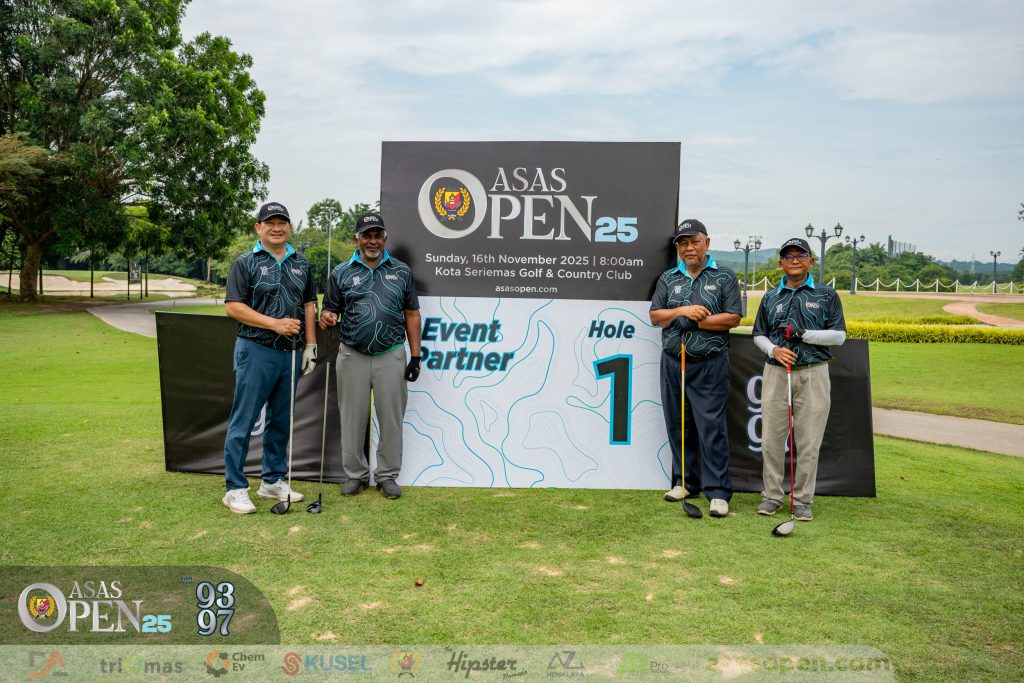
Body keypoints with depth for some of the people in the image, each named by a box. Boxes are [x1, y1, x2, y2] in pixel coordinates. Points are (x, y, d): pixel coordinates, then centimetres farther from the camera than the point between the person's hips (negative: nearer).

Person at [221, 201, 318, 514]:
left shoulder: (300, 263, 13)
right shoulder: (245, 262, -2)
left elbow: (309, 304, 14)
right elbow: (233, 306, -9)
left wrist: (310, 344, 6)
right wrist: (275, 324, -16)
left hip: (291, 353, 5)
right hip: (256, 351, -5)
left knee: (281, 421, 12)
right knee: (243, 421, -2)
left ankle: (273, 481, 24)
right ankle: (235, 488, 6)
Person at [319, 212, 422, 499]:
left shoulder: (402, 271, 7)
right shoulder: (341, 273, 6)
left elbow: (411, 315, 7)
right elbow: (330, 311, 6)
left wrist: (415, 356, 2)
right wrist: (327, 318, -20)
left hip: (391, 356, 0)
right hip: (352, 357, 0)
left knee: (391, 417, 4)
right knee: (353, 418, 6)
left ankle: (387, 475, 17)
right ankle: (355, 474, 20)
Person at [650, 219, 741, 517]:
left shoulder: (724, 276, 3)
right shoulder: (668, 278, 13)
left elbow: (732, 318, -6)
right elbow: (655, 316, 5)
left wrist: (695, 322, -12)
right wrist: (682, 311, -12)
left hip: (710, 364, -4)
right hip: (673, 361, 4)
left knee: (712, 427, -6)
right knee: (678, 425, 9)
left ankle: (718, 492, -1)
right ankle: (685, 482, 22)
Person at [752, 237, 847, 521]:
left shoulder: (827, 295, 5)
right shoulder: (770, 298, 13)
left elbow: (839, 335, 1)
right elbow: (759, 335, 16)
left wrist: (803, 333, -12)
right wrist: (773, 349, -6)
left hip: (812, 374, -2)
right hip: (776, 373, 2)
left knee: (808, 442, 1)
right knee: (771, 439, 2)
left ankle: (803, 500, 11)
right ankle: (772, 496, 15)